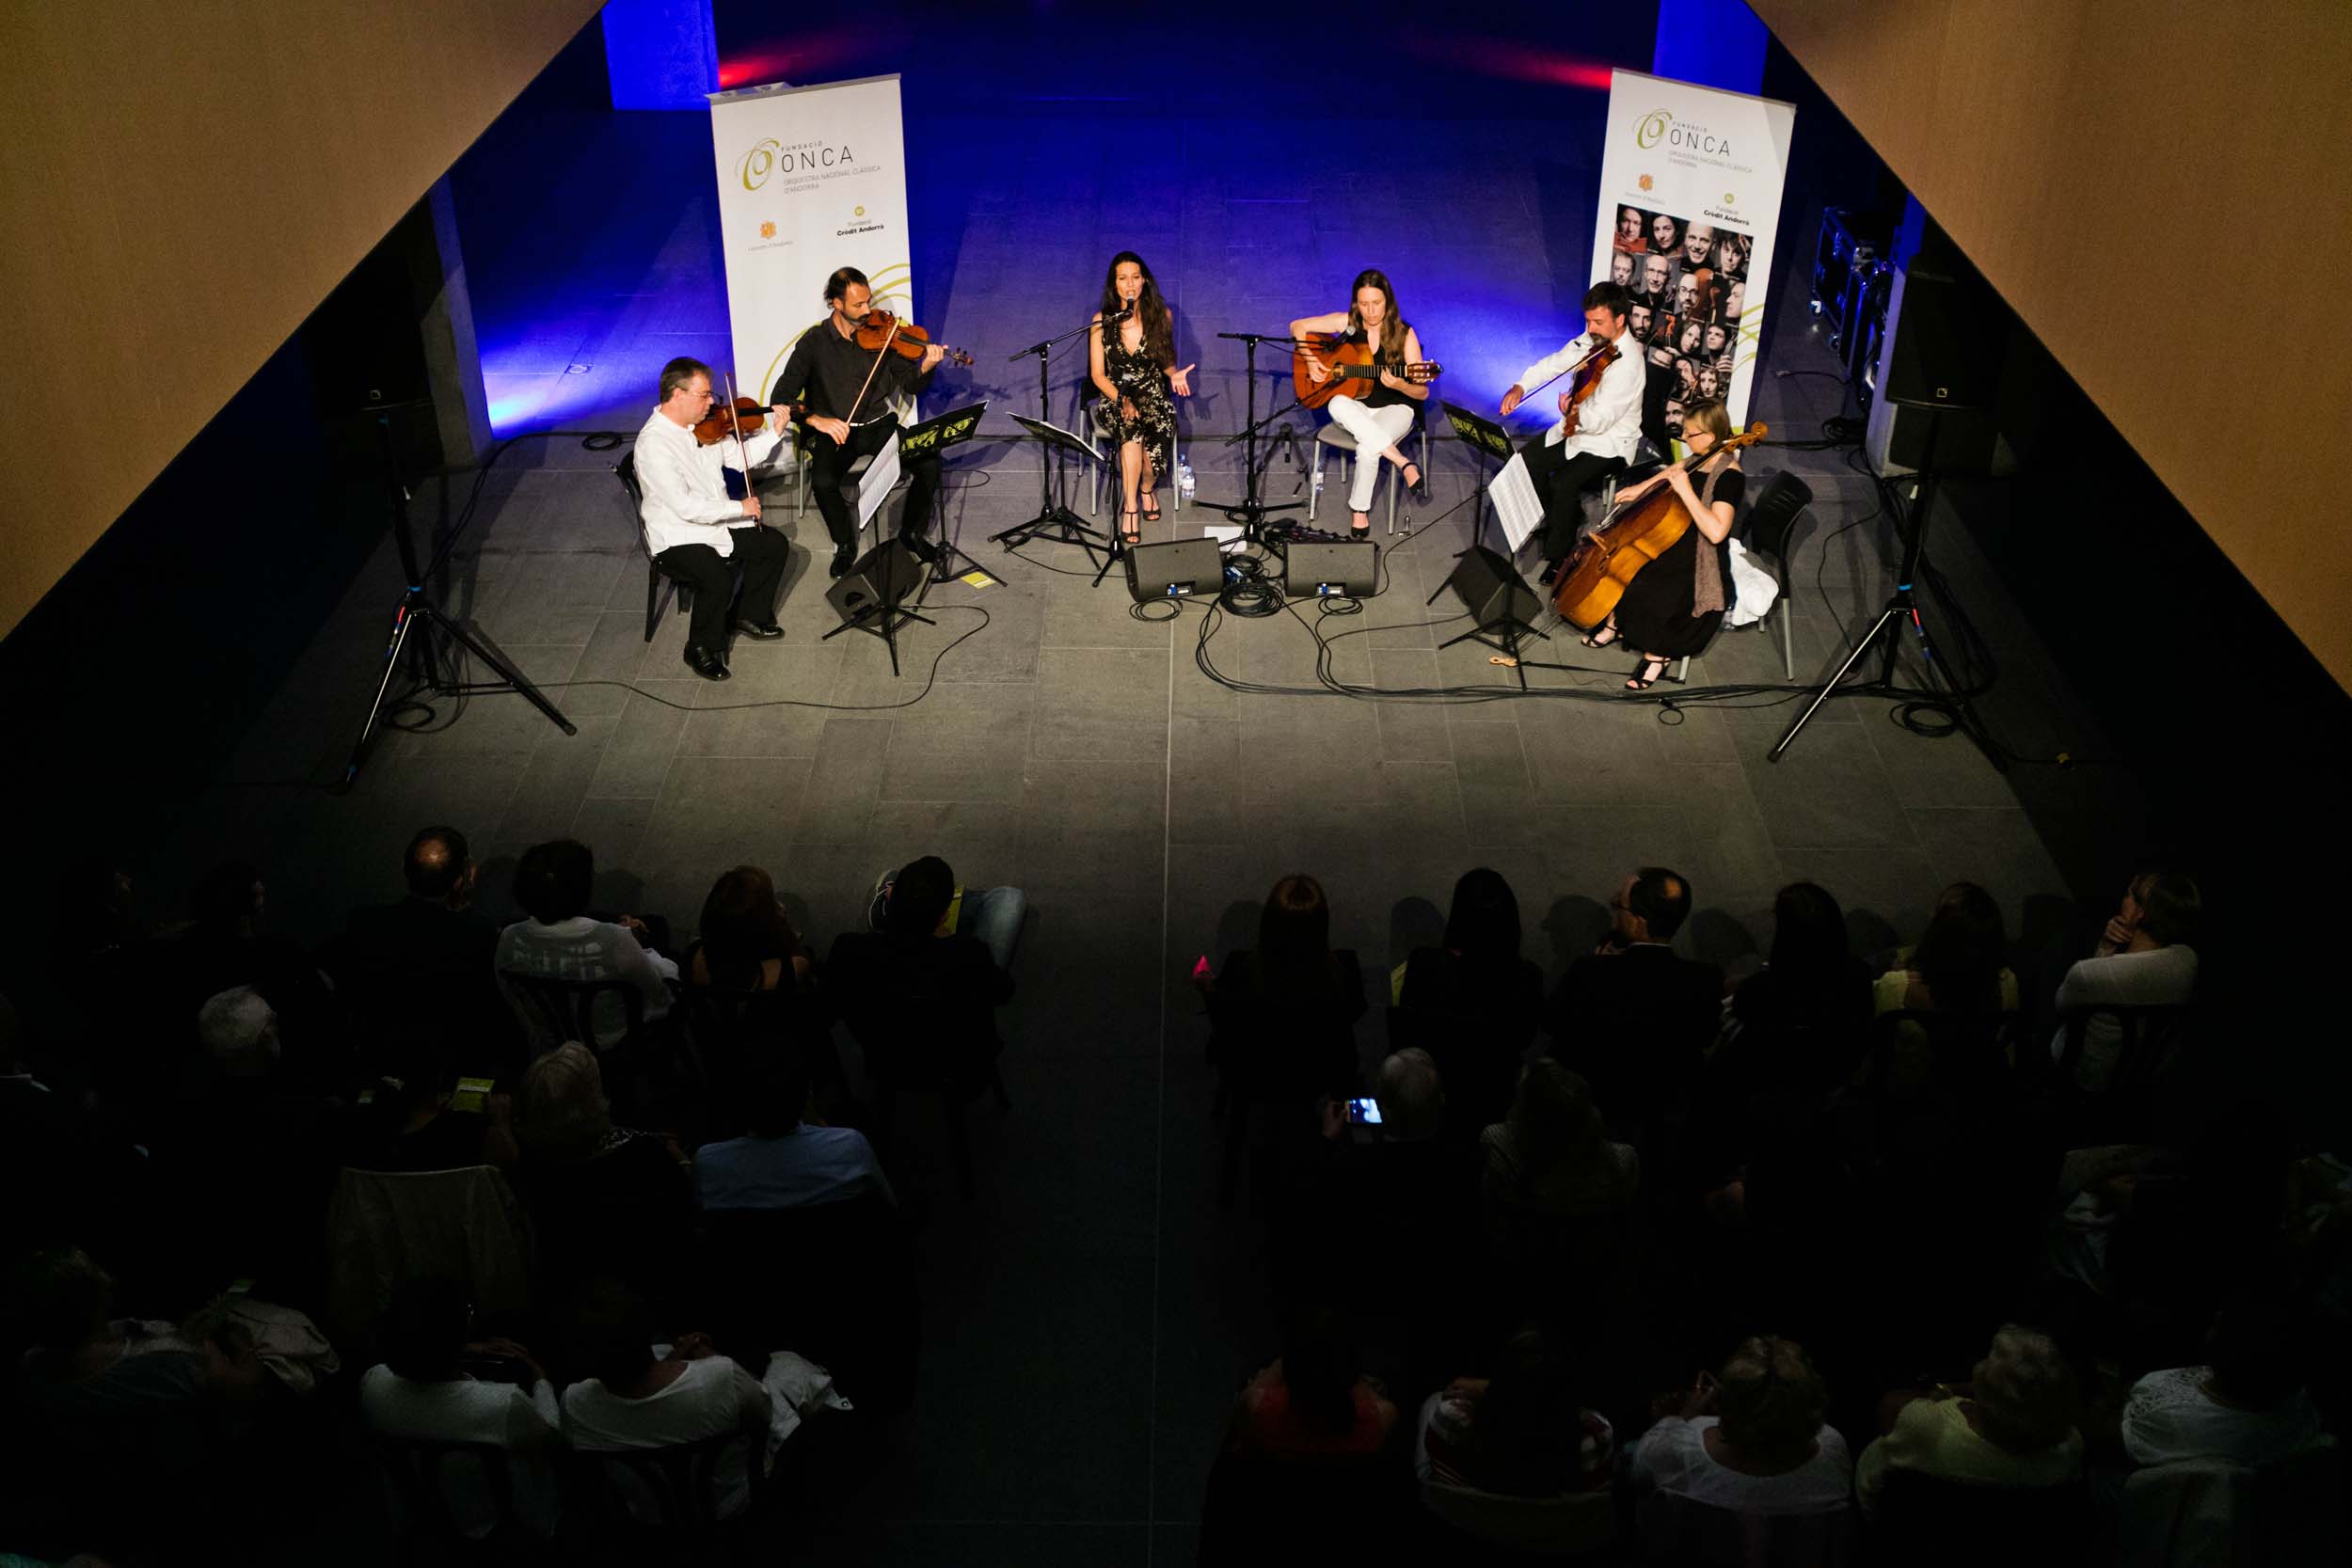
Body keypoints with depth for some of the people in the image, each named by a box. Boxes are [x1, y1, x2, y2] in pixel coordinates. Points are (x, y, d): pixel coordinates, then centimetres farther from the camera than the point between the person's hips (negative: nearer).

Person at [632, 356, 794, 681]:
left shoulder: (702, 426, 0)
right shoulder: (653, 444, -26)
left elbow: (739, 456, 13)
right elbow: (686, 507, -30)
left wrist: (774, 431, 0)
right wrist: (740, 508, -21)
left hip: (717, 524, 9)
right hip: (677, 539, -9)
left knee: (776, 546, 5)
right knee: (718, 579, -30)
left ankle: (749, 615, 26)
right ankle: (702, 651, -5)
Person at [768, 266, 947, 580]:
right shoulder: (814, 342, -5)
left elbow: (909, 385, 4)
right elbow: (781, 398, -8)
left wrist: (926, 366, -19)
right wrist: (816, 419, -25)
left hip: (880, 425, 2)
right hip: (836, 432, -2)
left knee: (929, 462, -23)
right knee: (823, 481, -31)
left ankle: (912, 533, 3)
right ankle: (845, 545, -2)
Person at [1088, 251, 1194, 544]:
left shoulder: (1161, 316, 3)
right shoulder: (1102, 321, 0)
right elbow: (1098, 374, 1)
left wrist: (1174, 375, -6)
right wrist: (1121, 400, -16)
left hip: (1154, 396, 1)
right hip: (1116, 398, -1)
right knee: (1130, 425, -37)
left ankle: (1147, 487, 2)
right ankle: (1130, 507, -27)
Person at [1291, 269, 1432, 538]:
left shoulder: (1403, 334, -9)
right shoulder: (1347, 322, -3)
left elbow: (1422, 393, -10)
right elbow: (1298, 327, 5)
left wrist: (1400, 385, -31)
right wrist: (1311, 361, -8)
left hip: (1393, 408, -3)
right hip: (1354, 406, 3)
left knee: (1367, 449, -37)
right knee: (1338, 405, -37)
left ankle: (1360, 510, -11)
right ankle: (1405, 465, -33)